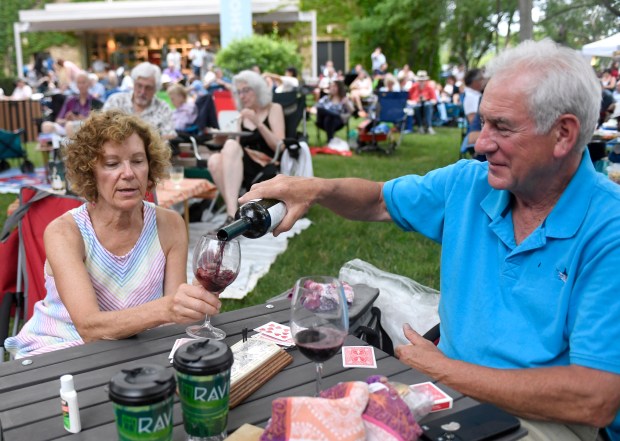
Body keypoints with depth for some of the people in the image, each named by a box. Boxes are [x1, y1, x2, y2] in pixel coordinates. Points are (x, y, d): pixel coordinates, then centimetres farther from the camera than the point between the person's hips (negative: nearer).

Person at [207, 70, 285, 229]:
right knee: (214, 160, -29)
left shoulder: (274, 109, 10)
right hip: (244, 169, 4)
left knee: (231, 145, -32)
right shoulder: (242, 117, 22)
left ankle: (233, 215, -42)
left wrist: (258, 123, -13)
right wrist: (222, 139, -2)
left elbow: (279, 146, -3)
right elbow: (238, 149, 17)